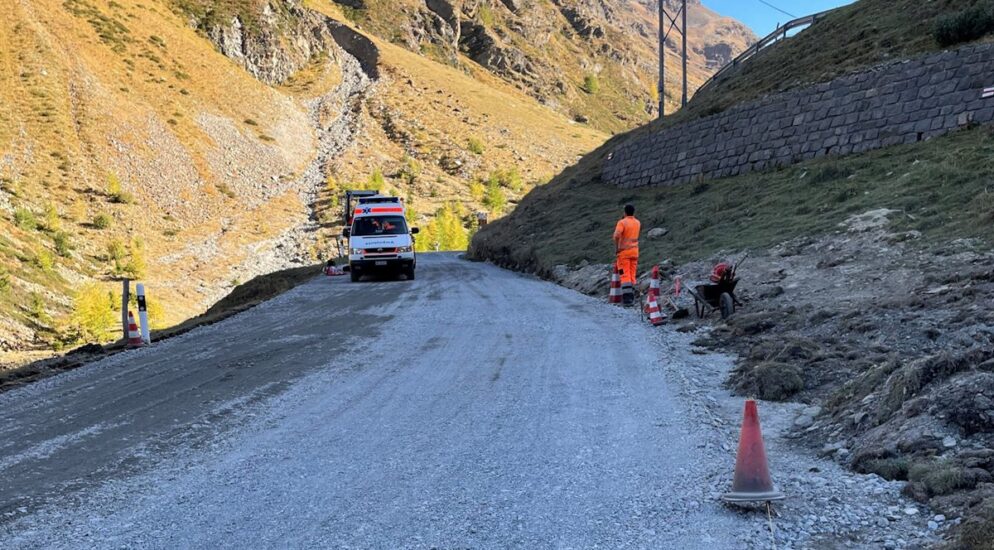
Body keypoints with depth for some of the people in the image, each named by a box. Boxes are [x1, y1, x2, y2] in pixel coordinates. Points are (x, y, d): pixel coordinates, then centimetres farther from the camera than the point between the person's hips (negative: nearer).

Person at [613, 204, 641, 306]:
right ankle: (631, 297, 10)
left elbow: (617, 235, -27)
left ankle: (627, 297, -16)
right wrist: (632, 217, 19)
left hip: (624, 252, -5)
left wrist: (616, 247, -13)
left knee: (625, 275, -6)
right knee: (632, 275, 11)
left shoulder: (622, 222, -12)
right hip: (635, 251, 5)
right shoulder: (638, 223, 8)